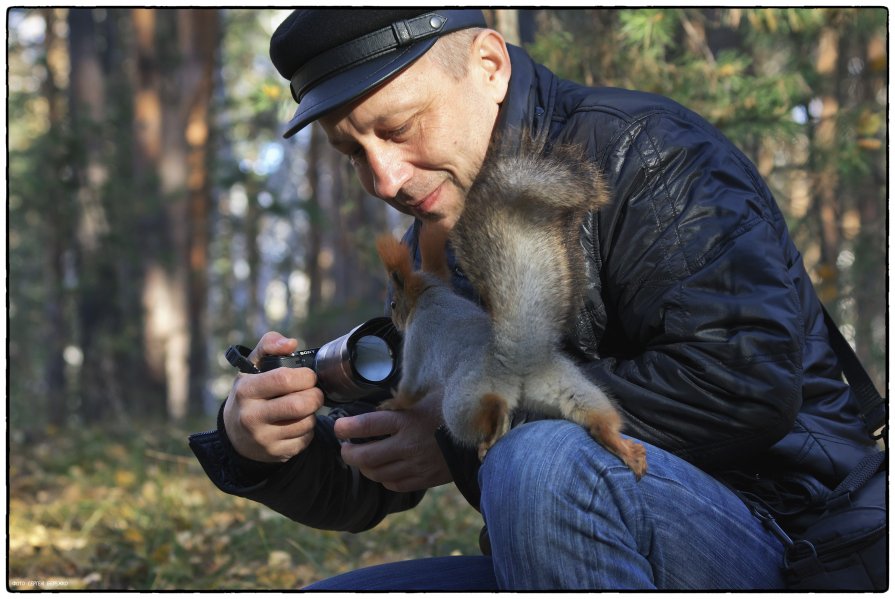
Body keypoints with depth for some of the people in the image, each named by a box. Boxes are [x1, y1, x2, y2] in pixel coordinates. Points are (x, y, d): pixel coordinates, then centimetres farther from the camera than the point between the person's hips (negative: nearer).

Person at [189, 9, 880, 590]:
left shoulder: (639, 150, -11)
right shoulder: (431, 254, 13)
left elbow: (744, 380, -26)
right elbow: (372, 482, 14)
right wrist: (265, 443, -11)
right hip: (567, 564, 8)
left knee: (543, 461, -35)